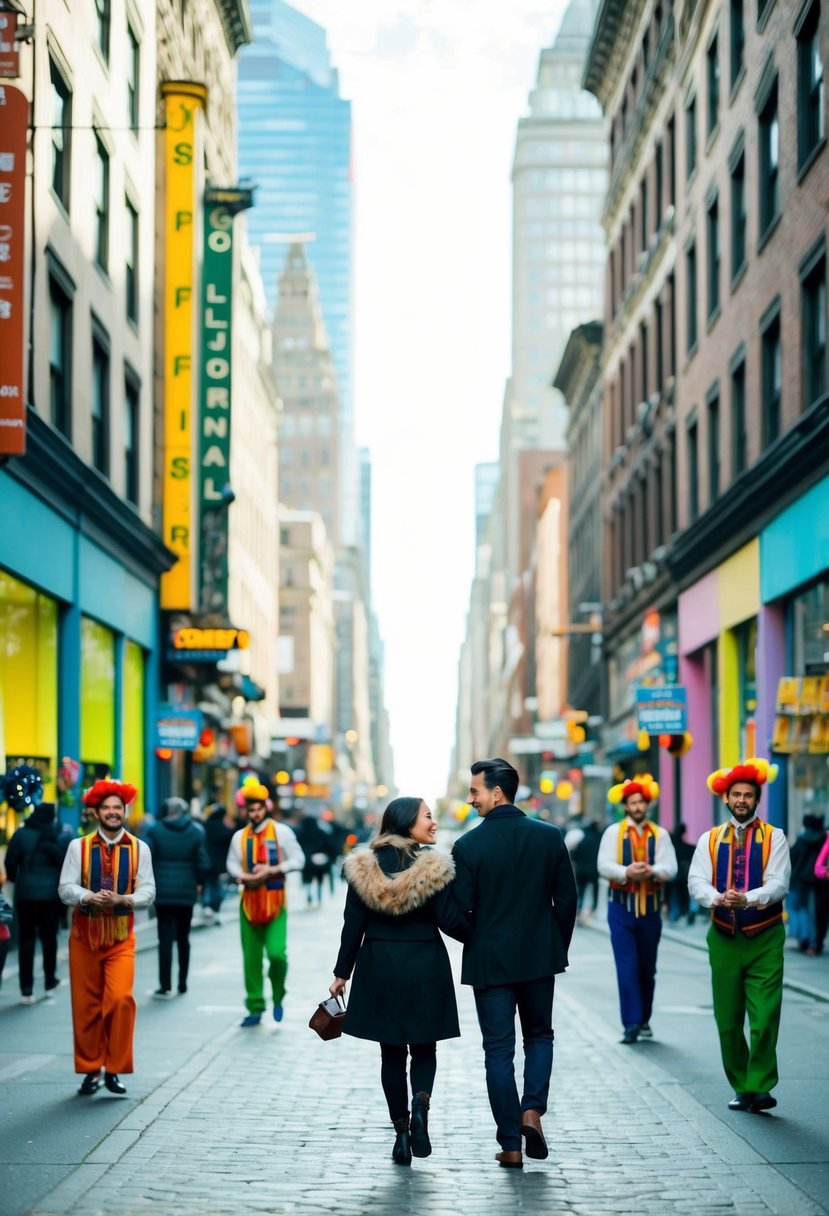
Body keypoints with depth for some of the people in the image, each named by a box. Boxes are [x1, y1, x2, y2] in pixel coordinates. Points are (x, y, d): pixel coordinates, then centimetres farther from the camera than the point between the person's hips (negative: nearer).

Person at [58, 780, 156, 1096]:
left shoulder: (139, 849, 2)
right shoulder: (78, 847, 0)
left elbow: (148, 891, -2)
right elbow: (65, 888, -5)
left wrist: (124, 900, -21)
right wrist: (89, 897, -25)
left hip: (121, 938, 0)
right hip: (84, 936, 0)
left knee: (121, 999, -15)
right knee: (86, 1006, 4)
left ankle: (114, 1070, -3)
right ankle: (90, 1069, 18)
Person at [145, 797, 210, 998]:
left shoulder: (155, 831, -4)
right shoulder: (196, 832, 0)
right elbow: (203, 863, -4)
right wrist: (198, 882, 12)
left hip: (163, 891, -2)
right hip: (187, 892, 2)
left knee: (165, 939, -1)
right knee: (183, 938, 14)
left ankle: (165, 986, -6)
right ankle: (182, 984, 19)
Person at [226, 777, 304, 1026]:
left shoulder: (281, 832, -1)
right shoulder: (240, 836, 7)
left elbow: (298, 860, -2)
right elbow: (232, 865, 7)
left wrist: (272, 870, -13)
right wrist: (244, 877, -14)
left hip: (275, 903, -3)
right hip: (249, 902, 3)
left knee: (276, 953, -15)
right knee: (251, 958, 3)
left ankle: (278, 997, 11)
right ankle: (255, 1009, 13)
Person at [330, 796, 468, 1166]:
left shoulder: (363, 866, -1)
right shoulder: (432, 867, -10)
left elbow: (353, 924, 0)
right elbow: (450, 921, -11)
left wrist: (342, 972, 6)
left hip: (378, 968, 2)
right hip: (424, 968, -2)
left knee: (391, 1053, 10)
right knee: (424, 1047, 12)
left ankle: (401, 1132, 7)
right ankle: (421, 1101, -16)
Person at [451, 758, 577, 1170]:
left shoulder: (468, 846, -12)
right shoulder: (549, 837, -3)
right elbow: (567, 899, 0)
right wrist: (558, 947, 13)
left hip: (489, 961, -2)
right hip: (539, 956, 2)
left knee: (498, 1049, 6)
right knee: (539, 1035, 21)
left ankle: (511, 1146, 6)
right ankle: (532, 1109, -1)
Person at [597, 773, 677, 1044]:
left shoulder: (659, 834, 4)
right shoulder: (613, 832, 1)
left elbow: (670, 868, -6)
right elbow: (604, 866, -9)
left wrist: (651, 871, -27)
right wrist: (626, 872, -27)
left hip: (650, 908, 2)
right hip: (621, 908, -2)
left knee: (647, 968, 10)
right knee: (627, 968, -9)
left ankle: (644, 1020, 25)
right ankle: (631, 1024, -8)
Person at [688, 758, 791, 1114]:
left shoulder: (774, 838, 1)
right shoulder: (710, 840, 7)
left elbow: (778, 884, -11)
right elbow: (696, 882, -3)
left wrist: (748, 899, -30)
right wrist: (718, 898, -25)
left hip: (765, 940, -2)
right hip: (724, 938, 3)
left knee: (765, 1017, -10)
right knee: (728, 1020, 6)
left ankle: (760, 1087, -3)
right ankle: (741, 1087, 18)